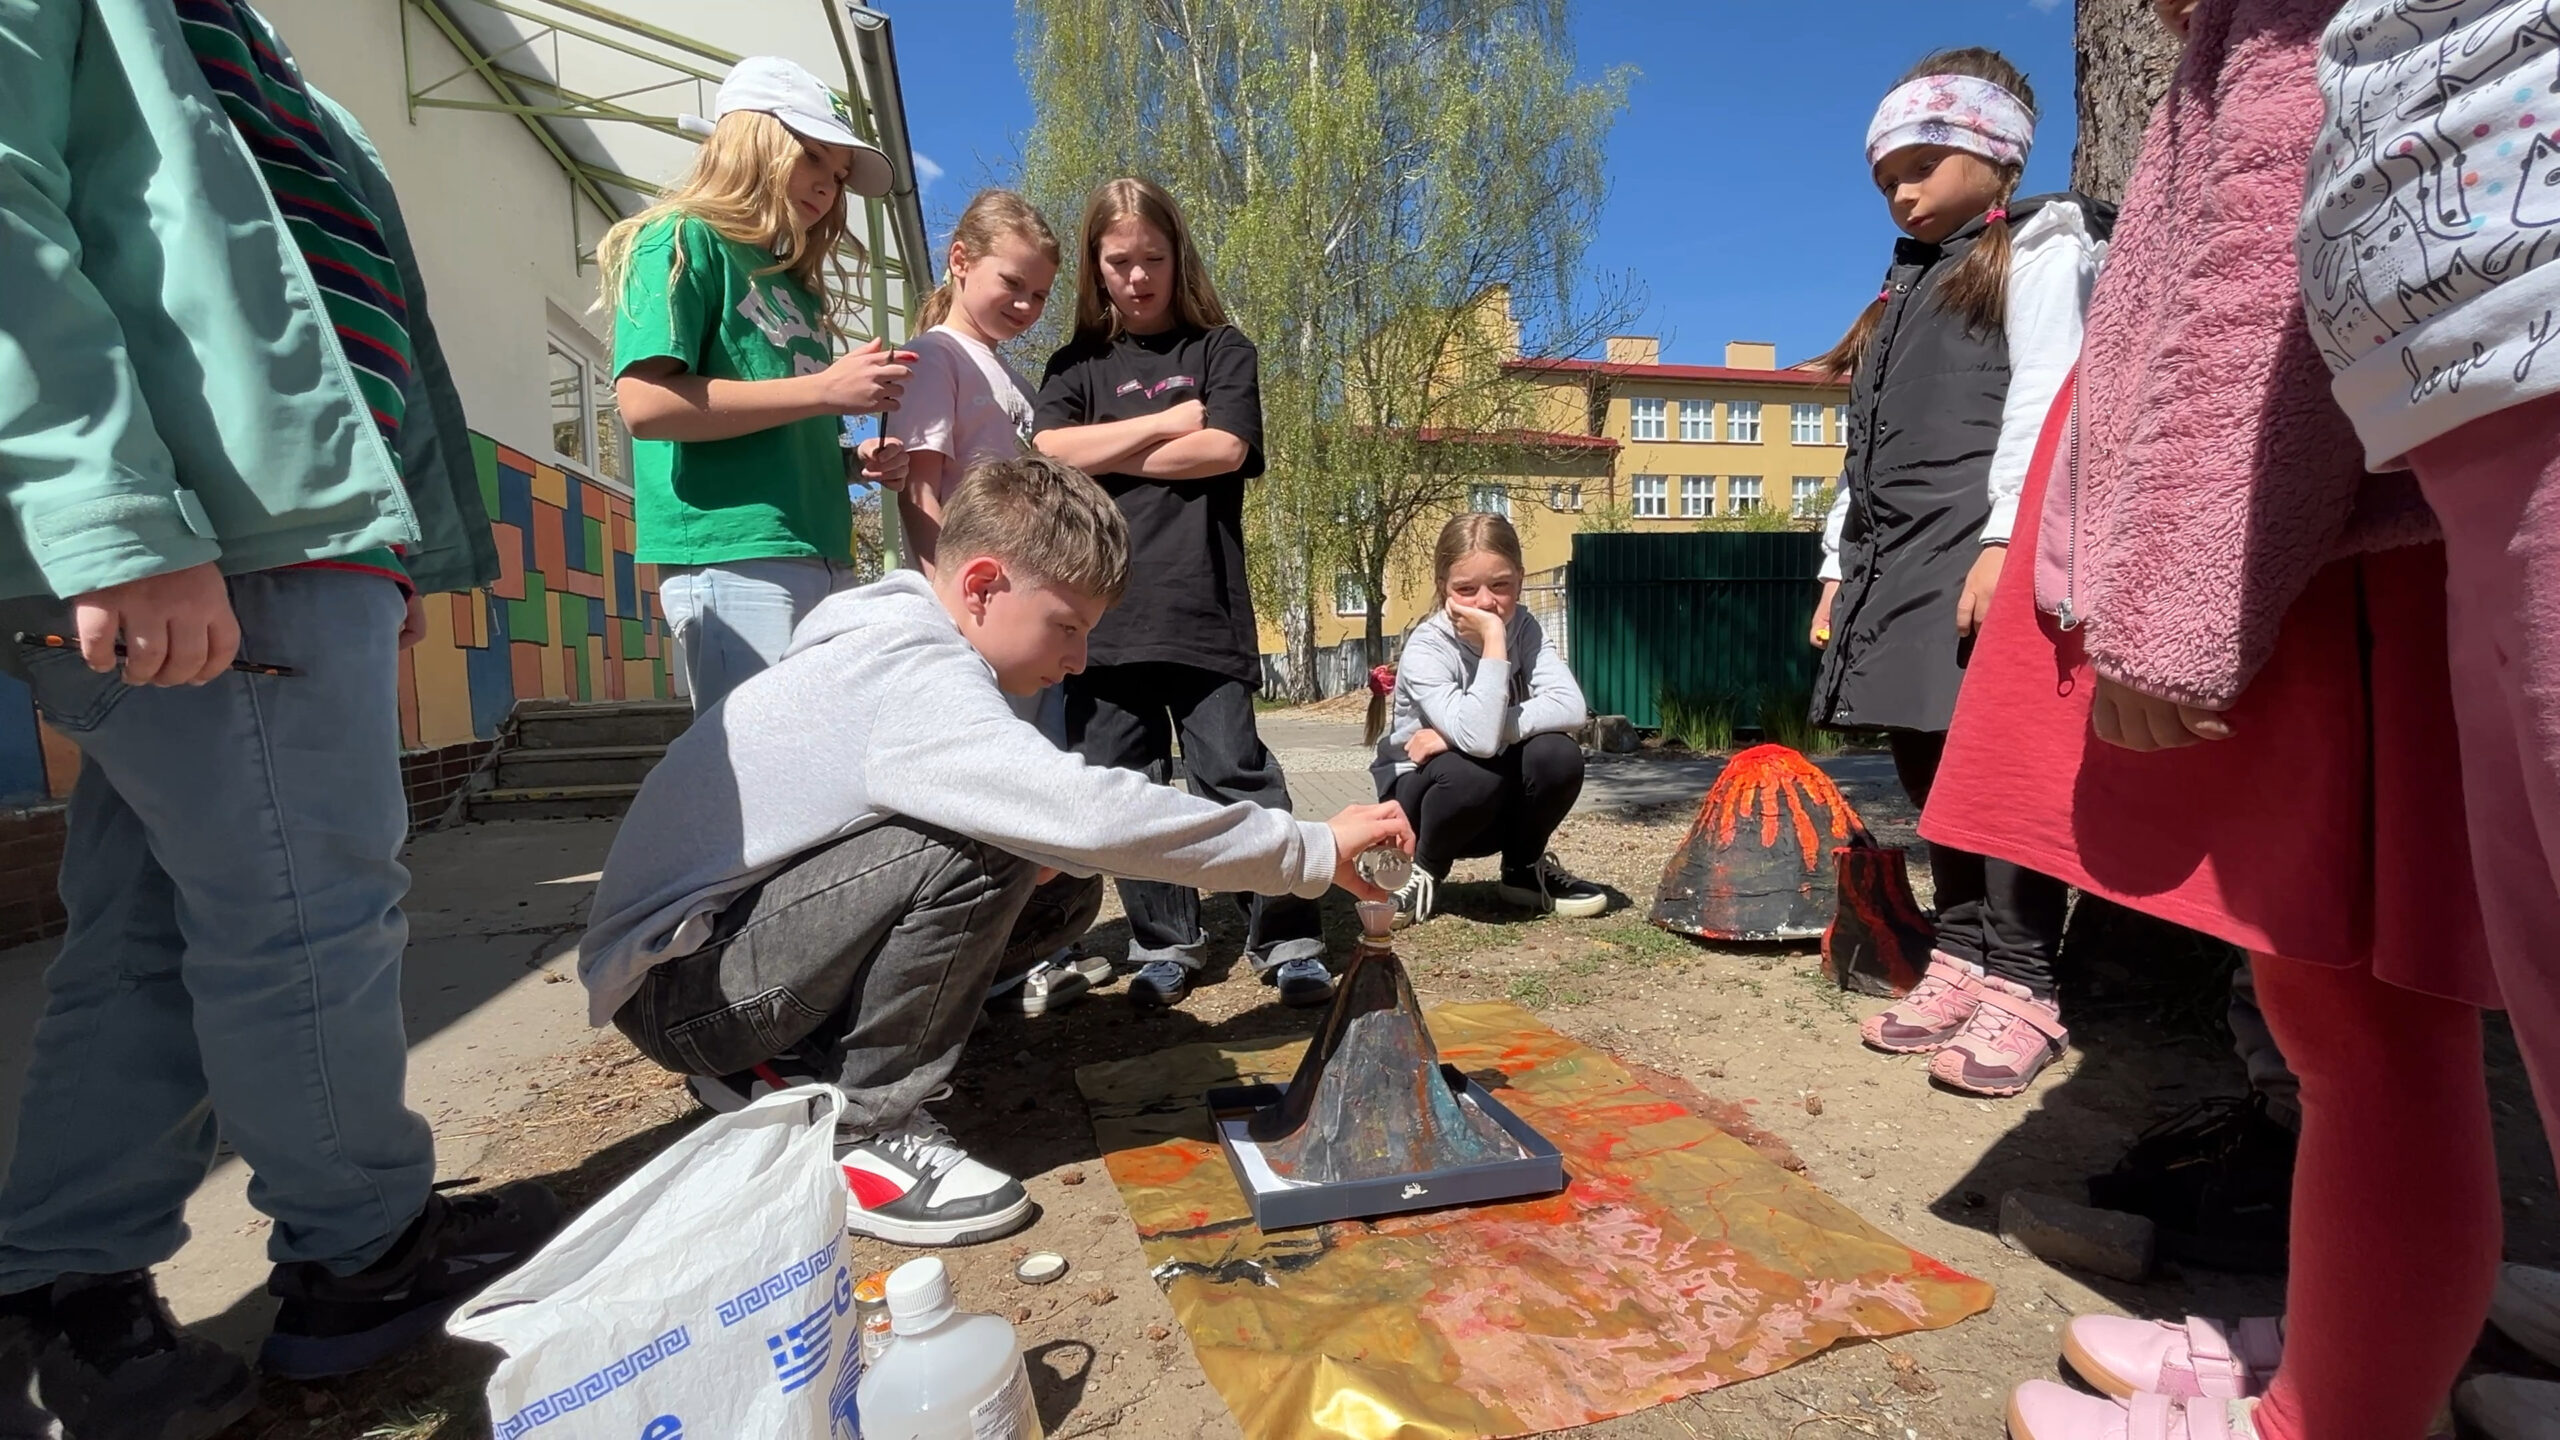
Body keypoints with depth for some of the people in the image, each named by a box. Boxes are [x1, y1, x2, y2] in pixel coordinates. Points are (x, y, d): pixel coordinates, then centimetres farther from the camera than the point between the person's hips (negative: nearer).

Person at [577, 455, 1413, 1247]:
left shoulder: (898, 644, 3)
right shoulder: (908, 672, -27)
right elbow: (1087, 812, -39)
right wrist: (1312, 851, -30)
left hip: (748, 921, 9)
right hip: (672, 984, -9)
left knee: (1061, 888, -1)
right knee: (979, 852, -29)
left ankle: (797, 1070, 9)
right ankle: (858, 1136, -11)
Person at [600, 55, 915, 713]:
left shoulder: (796, 285, 24)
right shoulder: (683, 241, 2)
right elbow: (646, 403, -13)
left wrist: (855, 458, 8)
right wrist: (823, 390, -12)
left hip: (821, 561, 8)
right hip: (734, 560, -8)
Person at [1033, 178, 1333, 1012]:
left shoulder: (1220, 349, 11)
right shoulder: (1077, 365, 17)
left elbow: (1224, 449, -6)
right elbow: (1051, 452, -1)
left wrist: (1104, 454, -1)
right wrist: (1167, 421, -3)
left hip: (1203, 608, -3)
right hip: (1101, 609, 3)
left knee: (1236, 775, -5)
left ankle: (1290, 942, 6)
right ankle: (1164, 946, 18)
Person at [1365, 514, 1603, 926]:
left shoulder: (1523, 627, -10)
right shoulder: (1425, 650, -24)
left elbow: (1571, 708, -26)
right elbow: (1480, 739, -40)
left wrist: (1460, 734, -31)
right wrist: (1494, 638, -37)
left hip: (1496, 808, 4)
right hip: (1420, 798, -4)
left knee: (1557, 753, -25)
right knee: (1473, 773, -37)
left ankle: (1525, 870, 4)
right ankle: (1422, 871, -5)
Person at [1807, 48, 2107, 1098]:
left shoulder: (2037, 246, 9)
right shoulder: (1909, 289, 29)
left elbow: (2042, 395, -7)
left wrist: (2005, 538, -19)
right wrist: (1841, 562, 16)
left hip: (1982, 540, -7)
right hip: (1895, 553, 7)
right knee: (1926, 759, 4)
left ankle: (2022, 989, -6)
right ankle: (1962, 962, 10)